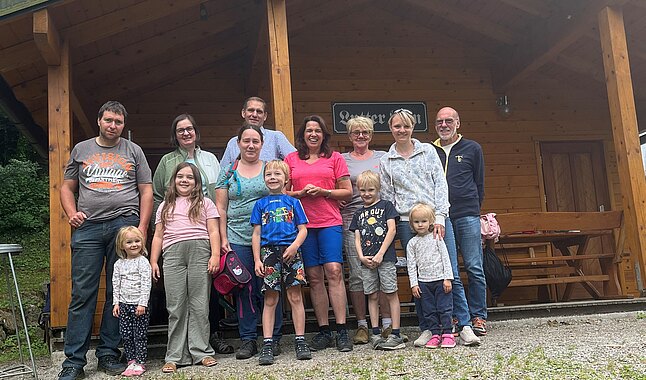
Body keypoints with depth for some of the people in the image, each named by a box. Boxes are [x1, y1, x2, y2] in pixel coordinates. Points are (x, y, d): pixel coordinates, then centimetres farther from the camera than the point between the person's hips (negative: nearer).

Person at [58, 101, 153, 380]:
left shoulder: (133, 151, 13)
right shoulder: (81, 150, 17)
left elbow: (146, 191, 9)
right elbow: (67, 188, 17)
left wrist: (142, 227, -2)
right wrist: (72, 214, -2)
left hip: (124, 225, 0)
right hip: (88, 228, 1)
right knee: (82, 294, -3)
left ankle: (108, 354, 11)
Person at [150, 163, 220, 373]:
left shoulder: (205, 203, 15)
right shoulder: (165, 206, 23)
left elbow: (213, 231, 7)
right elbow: (158, 236, 20)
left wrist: (215, 255, -5)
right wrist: (153, 261, 11)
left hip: (200, 252, -2)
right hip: (172, 253, 2)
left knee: (199, 305, -1)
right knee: (176, 307, 0)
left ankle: (201, 351, 6)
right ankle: (175, 356, 5)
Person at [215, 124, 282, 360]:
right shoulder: (228, 172, 9)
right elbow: (221, 207, 8)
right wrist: (223, 238, 1)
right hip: (238, 240, 1)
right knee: (243, 290, 3)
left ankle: (273, 338, 13)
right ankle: (248, 339, 14)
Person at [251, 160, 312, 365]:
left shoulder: (293, 202, 11)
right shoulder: (261, 204, 13)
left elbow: (303, 229, 7)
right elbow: (256, 234, 10)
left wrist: (295, 245, -12)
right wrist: (257, 260, 1)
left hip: (290, 252, 0)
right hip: (268, 251, 1)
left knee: (295, 297, 1)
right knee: (270, 300, 2)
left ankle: (300, 341, 8)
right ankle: (267, 345, 4)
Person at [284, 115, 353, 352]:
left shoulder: (335, 158, 9)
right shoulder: (291, 159, 13)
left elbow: (347, 192, 6)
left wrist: (324, 192, -9)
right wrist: (301, 193, -7)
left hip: (329, 222, -2)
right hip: (302, 223, 2)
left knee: (334, 271, -12)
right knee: (314, 277, 3)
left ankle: (342, 331, -8)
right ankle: (324, 332, 10)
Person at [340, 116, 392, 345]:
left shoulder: (382, 157, 13)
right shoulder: (342, 160, 12)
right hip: (352, 219, 0)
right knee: (357, 274, -1)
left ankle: (387, 323, 6)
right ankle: (362, 326, 7)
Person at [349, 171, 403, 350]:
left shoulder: (386, 206, 5)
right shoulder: (358, 213, 16)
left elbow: (392, 230, -4)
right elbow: (357, 238, 12)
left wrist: (380, 254, -10)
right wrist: (361, 256, -6)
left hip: (385, 257, -4)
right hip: (367, 261, 4)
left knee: (390, 294, -3)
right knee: (372, 296, 7)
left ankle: (396, 334, 0)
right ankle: (376, 334, 12)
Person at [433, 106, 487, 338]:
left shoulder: (472, 149, 10)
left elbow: (479, 183, 13)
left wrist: (472, 209, 8)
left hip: (467, 217, -1)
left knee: (474, 268, 0)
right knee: (450, 274, -1)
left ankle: (478, 317, 12)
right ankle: (463, 322, 5)